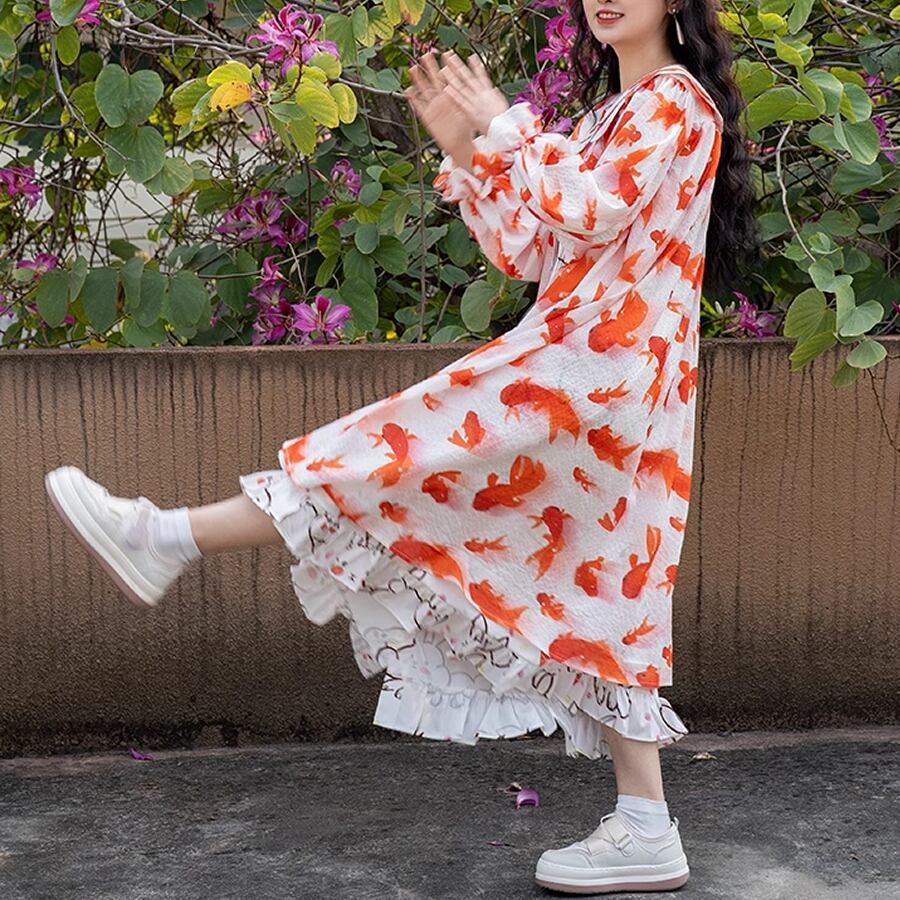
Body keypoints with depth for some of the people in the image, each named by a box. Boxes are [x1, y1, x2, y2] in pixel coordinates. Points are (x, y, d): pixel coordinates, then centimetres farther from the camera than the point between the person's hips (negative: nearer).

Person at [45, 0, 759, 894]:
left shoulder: (677, 100, -4)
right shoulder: (609, 115, 25)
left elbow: (590, 209, -20)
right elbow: (533, 254, 20)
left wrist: (505, 125, -8)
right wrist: (467, 153, 11)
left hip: (596, 368, -10)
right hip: (589, 383, 10)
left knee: (413, 450, -13)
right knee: (599, 591, 6)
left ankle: (167, 539, -15)